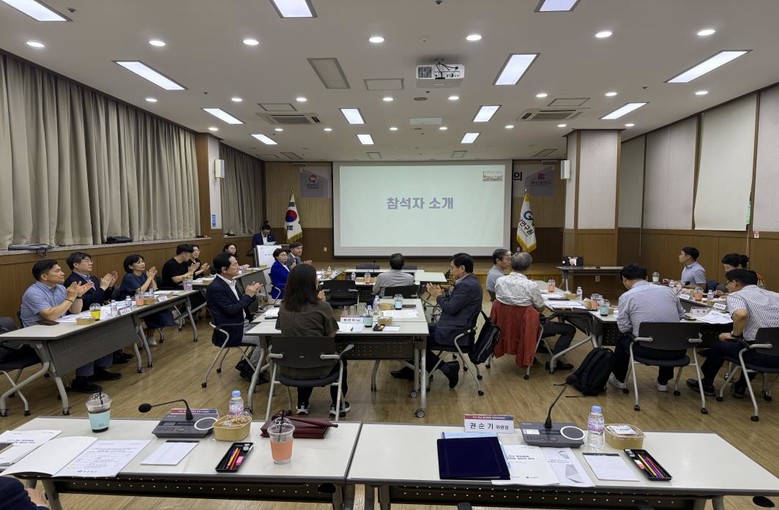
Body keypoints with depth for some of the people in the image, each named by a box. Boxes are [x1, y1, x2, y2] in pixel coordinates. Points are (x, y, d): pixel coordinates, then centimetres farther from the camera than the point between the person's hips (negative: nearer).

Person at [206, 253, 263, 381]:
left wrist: (252, 294, -5)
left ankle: (246, 363, 14)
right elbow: (231, 310, -23)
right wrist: (248, 295, -16)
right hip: (231, 331, -9)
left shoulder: (230, 282, 8)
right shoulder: (215, 288, -20)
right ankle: (248, 370, 5)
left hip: (243, 324, 9)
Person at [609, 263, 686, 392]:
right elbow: (681, 315, 17)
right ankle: (663, 382, 45)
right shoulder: (668, 290, 6)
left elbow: (623, 328, -2)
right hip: (676, 350, 4)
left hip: (647, 349, -3)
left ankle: (618, 379, 43)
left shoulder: (626, 296, -6)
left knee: (623, 340, 28)